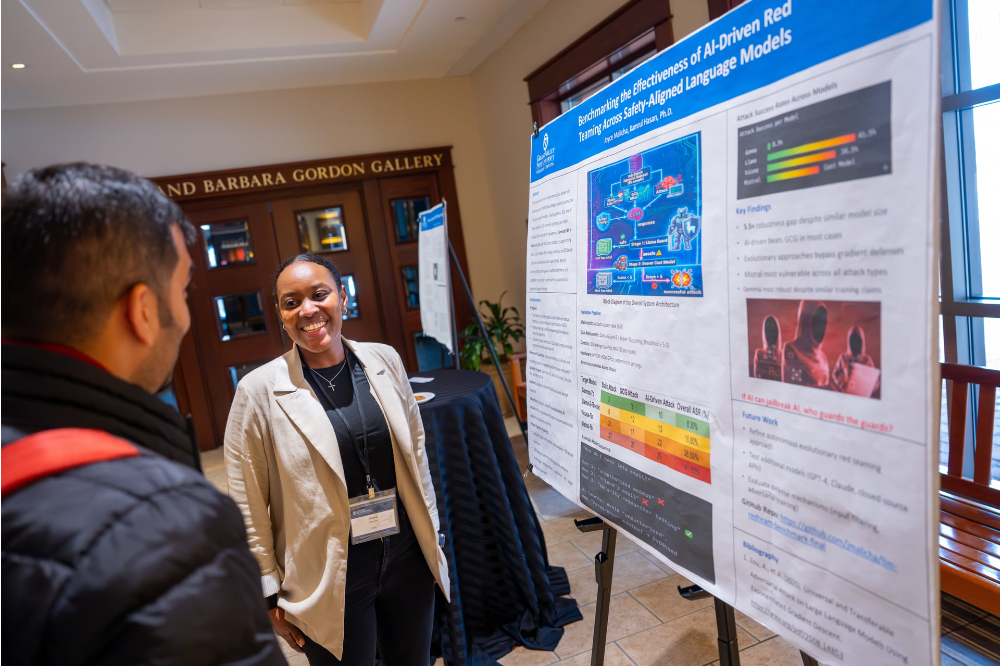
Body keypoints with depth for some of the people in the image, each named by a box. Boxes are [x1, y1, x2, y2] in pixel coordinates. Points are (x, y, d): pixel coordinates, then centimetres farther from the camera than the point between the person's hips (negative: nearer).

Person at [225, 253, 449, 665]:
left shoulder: (384, 361, -2)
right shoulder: (259, 391, -13)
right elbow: (249, 508, -7)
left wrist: (431, 534, 11)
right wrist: (270, 596, -4)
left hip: (408, 559, 4)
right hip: (330, 581, -3)